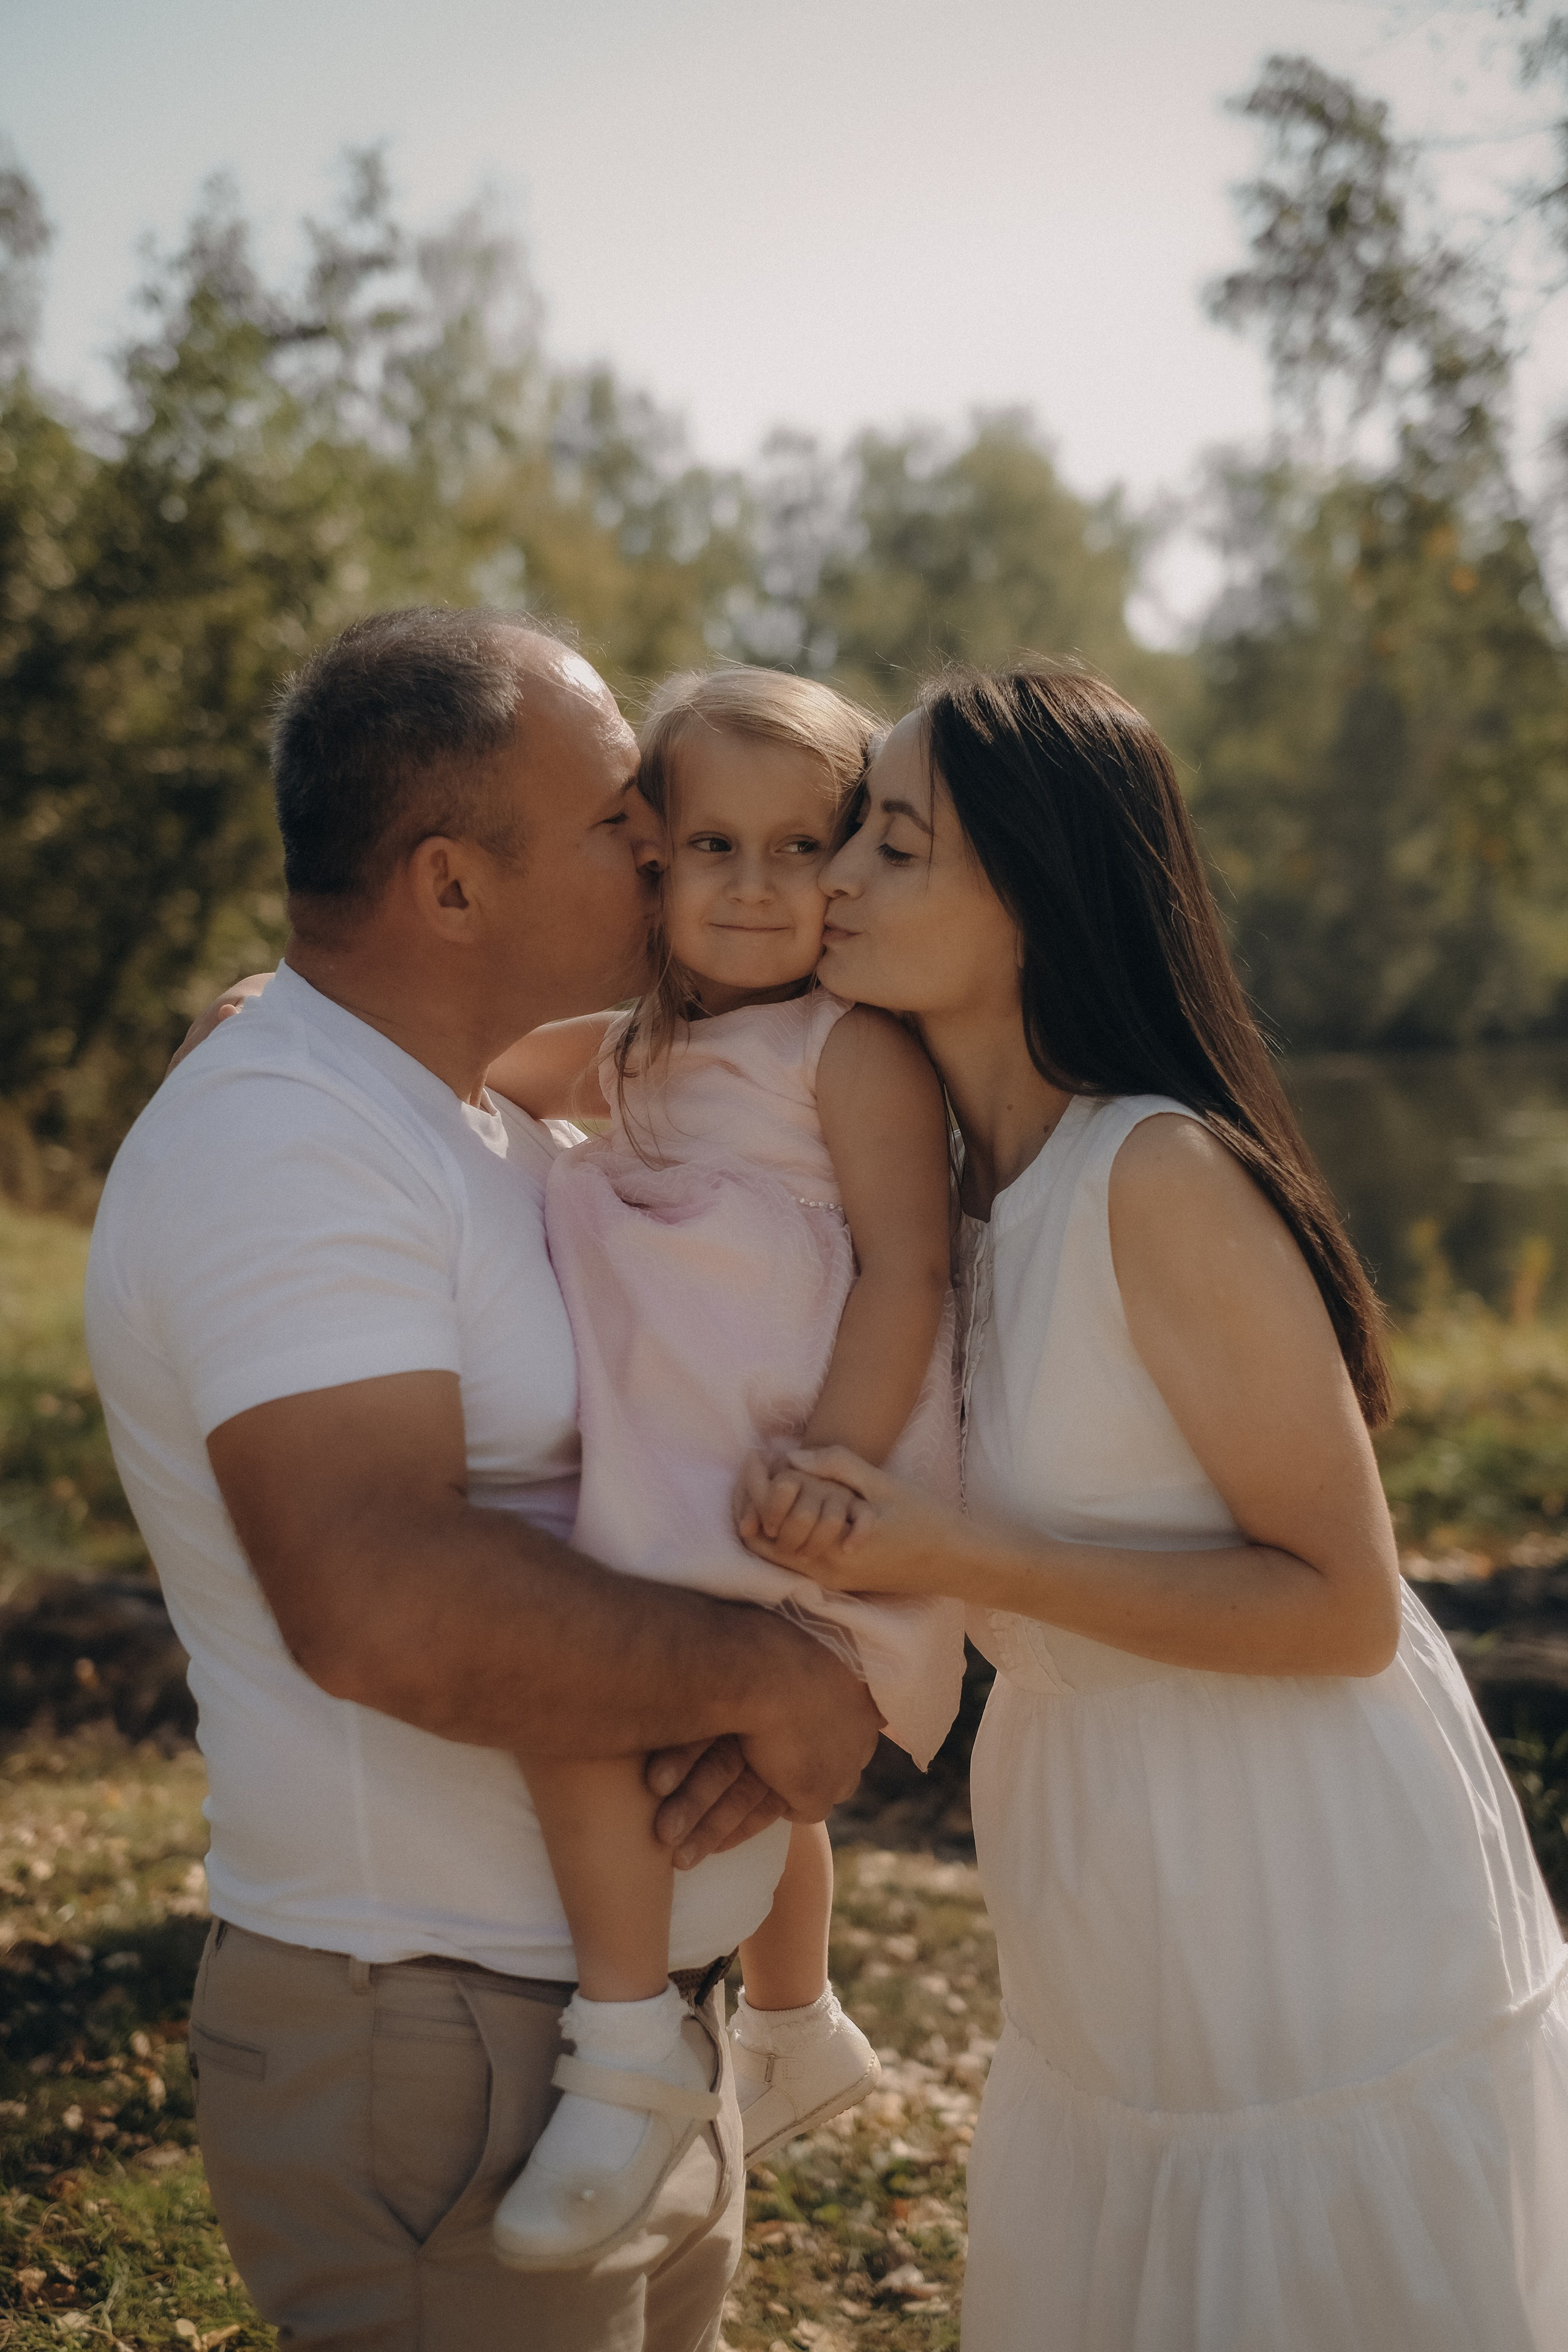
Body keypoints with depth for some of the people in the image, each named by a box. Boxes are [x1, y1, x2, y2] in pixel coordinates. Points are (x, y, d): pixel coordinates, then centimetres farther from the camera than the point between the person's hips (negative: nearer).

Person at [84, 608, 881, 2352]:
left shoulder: (505, 1134, 11)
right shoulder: (279, 1143, -20)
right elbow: (384, 1605, -33)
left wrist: (816, 1681, -8)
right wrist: (769, 1679, -20)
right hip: (438, 2057, -9)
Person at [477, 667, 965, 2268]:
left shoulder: (854, 1051, -11)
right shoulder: (636, 1046, 13)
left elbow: (906, 1270, -19)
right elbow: (476, 1065, 27)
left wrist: (829, 1471, -28)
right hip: (681, 1468, 10)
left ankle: (629, 2046, -15)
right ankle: (794, 2033, 49)